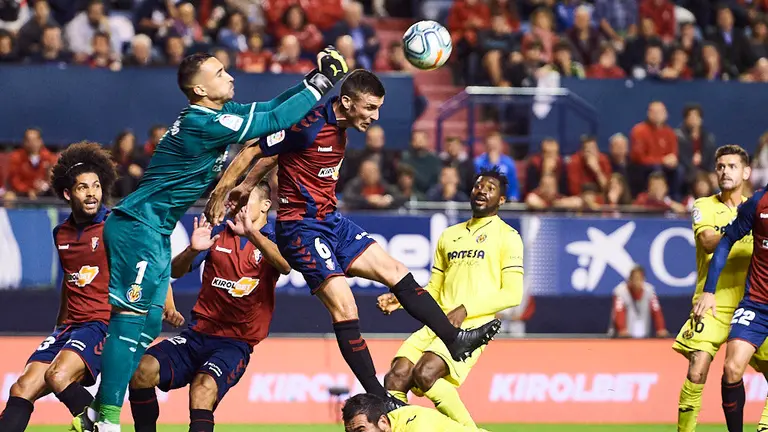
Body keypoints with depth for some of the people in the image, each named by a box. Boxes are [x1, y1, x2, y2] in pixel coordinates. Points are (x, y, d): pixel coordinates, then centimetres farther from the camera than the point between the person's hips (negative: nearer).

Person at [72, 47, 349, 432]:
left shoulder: (217, 114, 8)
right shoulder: (202, 124, -21)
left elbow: (268, 109, 16)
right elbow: (275, 121, -21)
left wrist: (314, 80, 4)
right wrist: (319, 86, -13)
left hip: (153, 231, 10)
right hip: (138, 224, -10)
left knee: (148, 323, 9)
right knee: (132, 317, -14)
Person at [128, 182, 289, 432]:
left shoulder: (271, 241, 2)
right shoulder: (217, 234, 12)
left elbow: (285, 266, -22)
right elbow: (175, 271, 5)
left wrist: (251, 233, -38)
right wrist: (193, 250, -18)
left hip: (236, 343, -4)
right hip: (198, 334, 4)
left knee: (203, 388, -33)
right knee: (143, 369, -21)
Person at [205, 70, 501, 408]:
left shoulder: (339, 127, 7)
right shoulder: (308, 125, -21)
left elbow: (269, 158, 19)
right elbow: (255, 152, -14)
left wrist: (245, 187, 26)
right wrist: (219, 195, -9)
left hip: (330, 221, 9)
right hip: (301, 228, -9)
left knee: (396, 272, 8)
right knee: (344, 308, -15)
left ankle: (455, 340, 15)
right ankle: (377, 398, -12)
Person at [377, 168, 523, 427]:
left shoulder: (507, 236, 5)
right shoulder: (449, 235, 23)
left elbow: (513, 294, -4)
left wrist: (465, 309, -14)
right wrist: (401, 299, 7)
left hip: (474, 325, -6)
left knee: (424, 373, -28)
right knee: (396, 377, -18)